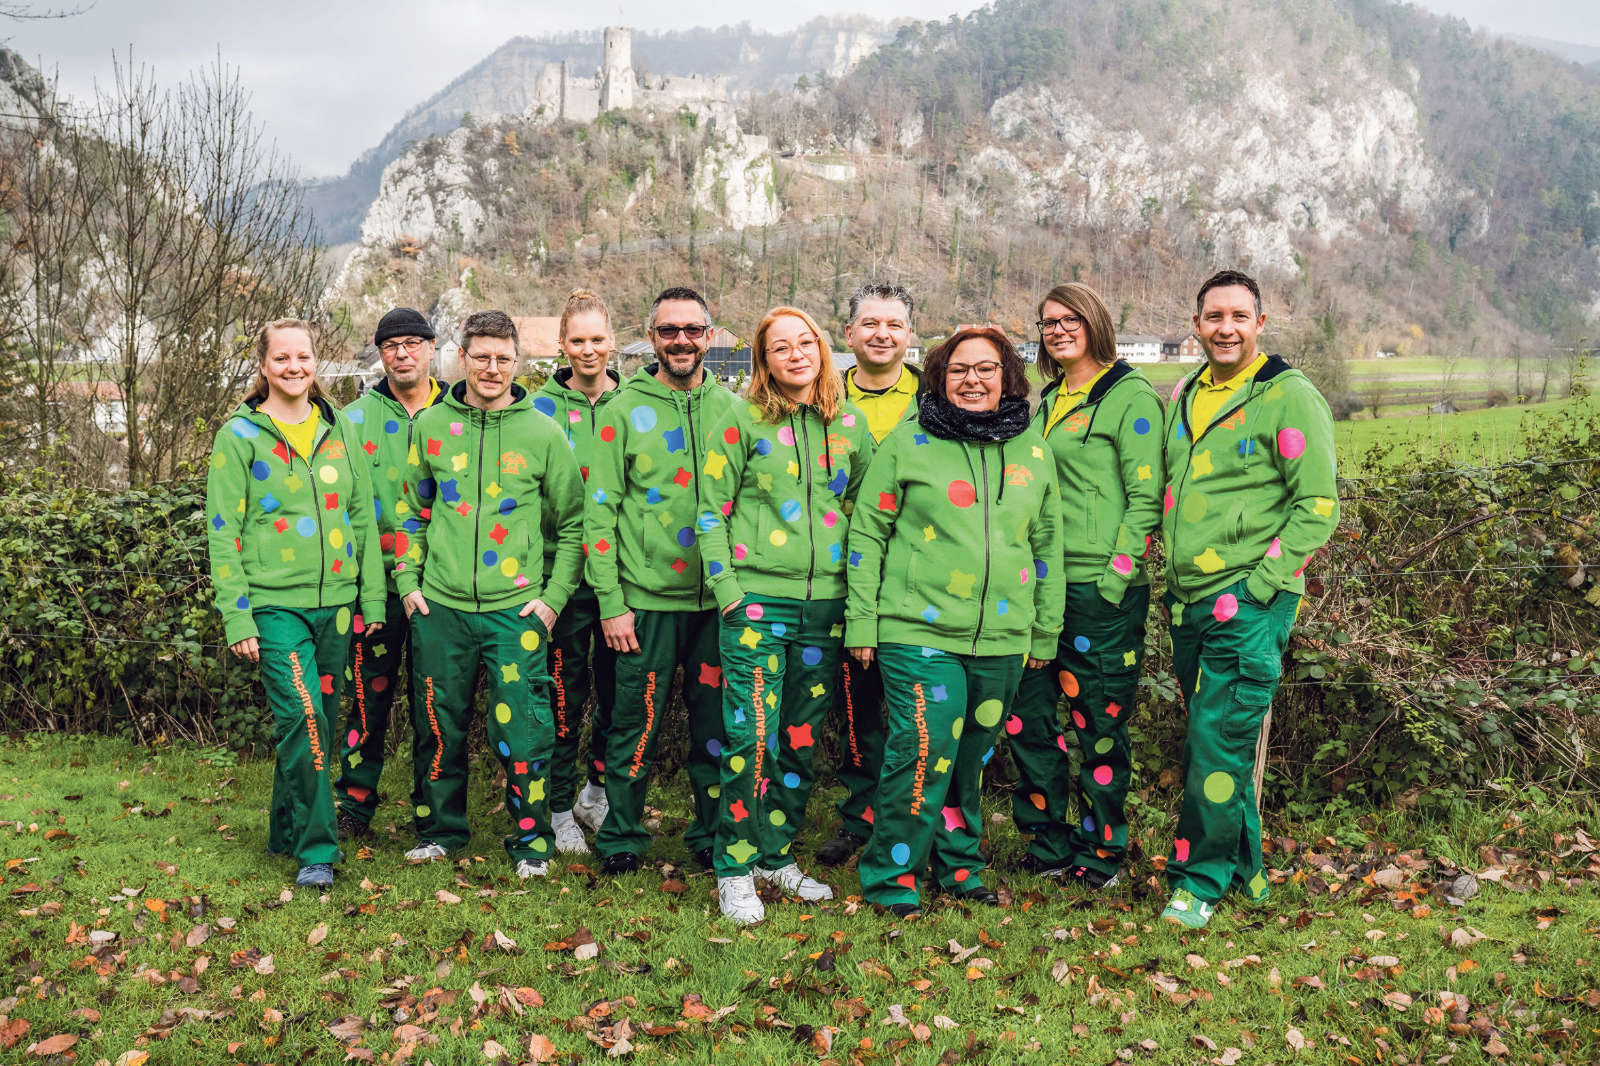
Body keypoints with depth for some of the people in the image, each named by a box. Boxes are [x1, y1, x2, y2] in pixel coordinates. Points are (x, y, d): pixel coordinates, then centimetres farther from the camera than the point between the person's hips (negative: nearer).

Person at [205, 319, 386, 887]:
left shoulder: (338, 427, 9)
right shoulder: (239, 435, -2)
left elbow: (362, 514, 13)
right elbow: (223, 533, -4)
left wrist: (371, 596, 9)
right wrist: (236, 618, -9)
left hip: (336, 601, 4)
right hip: (275, 603, -4)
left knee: (315, 722, 13)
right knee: (304, 719, -16)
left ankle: (288, 832, 31)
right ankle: (315, 848, -4)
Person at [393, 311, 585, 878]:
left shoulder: (544, 434, 0)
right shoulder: (431, 425, 6)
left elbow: (572, 524, 6)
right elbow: (412, 511, 16)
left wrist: (553, 596, -2)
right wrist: (408, 580, 7)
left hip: (516, 611, -2)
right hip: (440, 606, 2)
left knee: (523, 730, -4)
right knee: (439, 728, 11)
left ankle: (531, 839, 14)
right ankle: (440, 828, 30)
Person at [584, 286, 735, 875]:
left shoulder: (730, 409, 7)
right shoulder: (625, 410, 0)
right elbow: (601, 510, -3)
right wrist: (610, 600, -9)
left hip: (718, 599, 3)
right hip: (646, 599, -2)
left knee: (716, 723, 10)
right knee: (636, 724, 5)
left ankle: (713, 836, 26)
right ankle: (622, 840, 22)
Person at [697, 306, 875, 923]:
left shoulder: (851, 423, 8)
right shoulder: (743, 421, -2)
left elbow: (864, 507, 17)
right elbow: (713, 508, -2)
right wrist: (726, 585, -8)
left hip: (826, 600, 4)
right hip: (756, 599, -4)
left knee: (802, 735, 11)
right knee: (752, 735, -7)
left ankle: (777, 855, 26)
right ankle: (735, 867, 7)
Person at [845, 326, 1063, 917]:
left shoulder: (1033, 448, 10)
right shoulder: (908, 441, -1)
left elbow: (1047, 545, 16)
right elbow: (867, 531, 1)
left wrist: (1045, 633, 15)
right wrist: (862, 621, -3)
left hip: (1003, 639, 4)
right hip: (918, 630, -4)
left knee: (971, 755, 14)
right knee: (926, 748, -12)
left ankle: (958, 864, 32)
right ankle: (890, 875, 5)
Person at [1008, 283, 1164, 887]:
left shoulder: (1130, 396, -5)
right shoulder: (1049, 401, 17)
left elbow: (1146, 498, -10)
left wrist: (1115, 580, -15)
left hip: (1102, 589, -7)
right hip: (1042, 584, 7)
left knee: (1099, 723, 3)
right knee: (1027, 715, 8)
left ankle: (1100, 852, 18)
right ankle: (1049, 843, 23)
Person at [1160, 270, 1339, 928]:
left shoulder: (1289, 397, -7)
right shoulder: (1183, 397, 13)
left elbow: (1319, 505, -9)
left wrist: (1255, 587, -14)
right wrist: (1173, 576, 14)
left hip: (1249, 602, -6)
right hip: (1189, 602, 7)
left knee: (1218, 744, -6)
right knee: (1216, 741, 14)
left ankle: (1202, 879, 8)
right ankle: (1244, 866, 29)